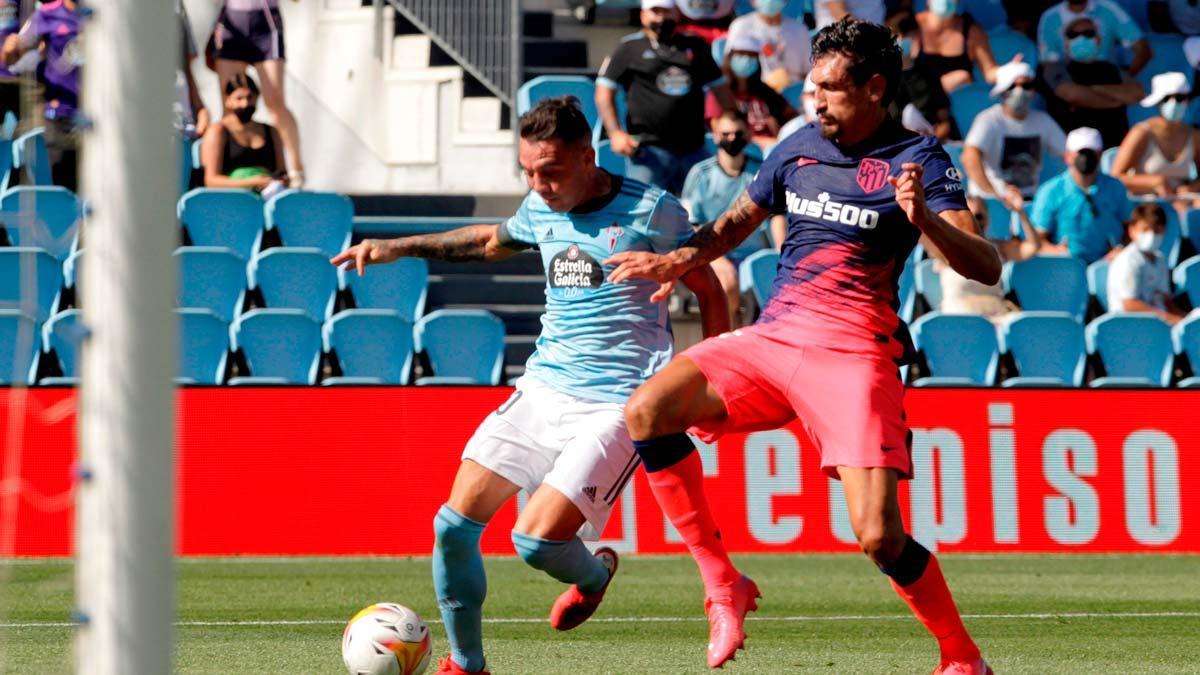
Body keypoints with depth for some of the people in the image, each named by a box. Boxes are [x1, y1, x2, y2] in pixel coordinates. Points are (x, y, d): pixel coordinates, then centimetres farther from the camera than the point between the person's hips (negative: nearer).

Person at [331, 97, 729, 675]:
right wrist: (400, 248, 26)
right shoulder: (540, 210, 8)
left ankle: (593, 574, 17)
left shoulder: (651, 211, -10)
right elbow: (492, 240, 31)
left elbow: (708, 291, 1)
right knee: (453, 524, -4)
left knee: (537, 539, -19)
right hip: (542, 389, 6)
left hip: (617, 405, -6)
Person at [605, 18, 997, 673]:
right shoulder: (800, 147, 12)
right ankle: (722, 587, -7)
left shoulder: (916, 161, -4)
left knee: (878, 535, -17)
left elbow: (986, 267, -13)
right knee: (647, 410, -18)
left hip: (853, 355, -5)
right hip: (770, 339, 5)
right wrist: (680, 259, 11)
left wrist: (924, 219, -30)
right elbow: (740, 219, 29)